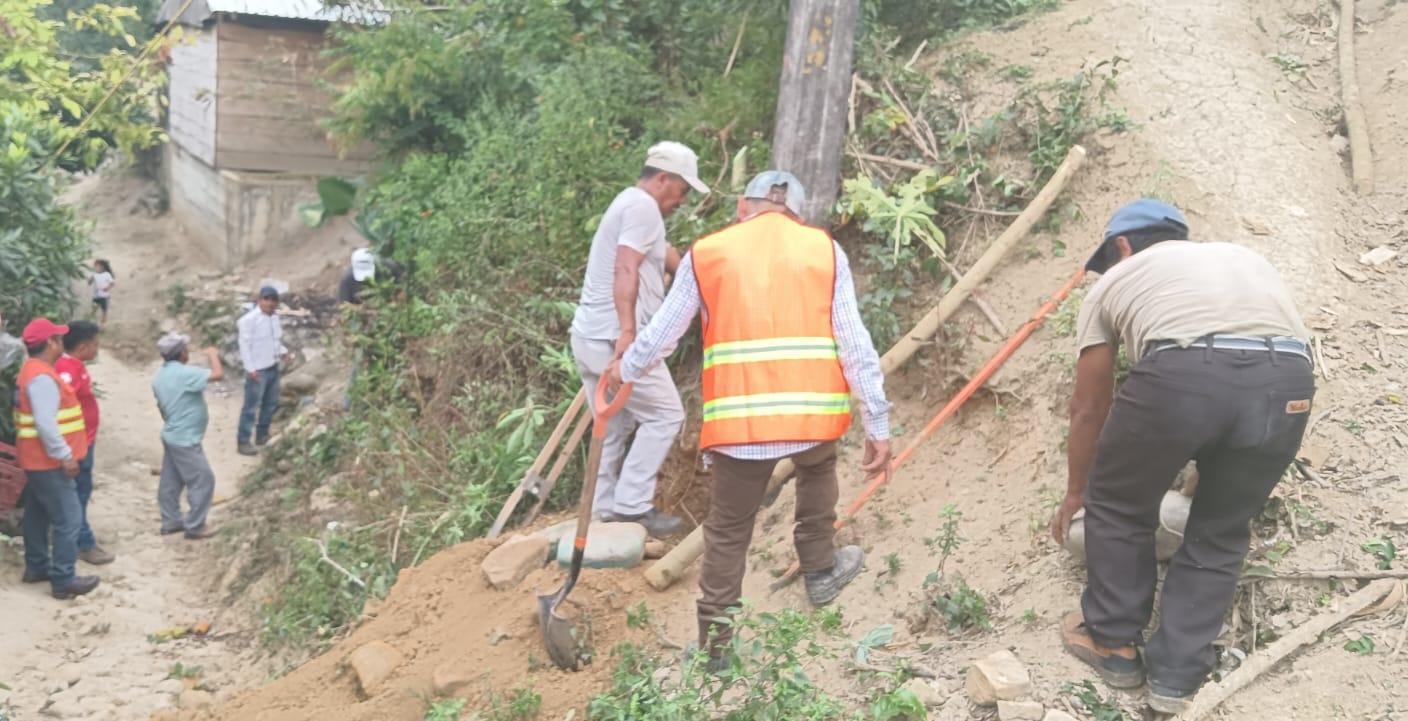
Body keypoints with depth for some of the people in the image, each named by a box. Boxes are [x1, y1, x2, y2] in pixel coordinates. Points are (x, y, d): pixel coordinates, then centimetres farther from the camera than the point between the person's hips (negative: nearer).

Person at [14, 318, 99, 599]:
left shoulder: (32, 371, 11)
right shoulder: (42, 377, -22)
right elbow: (45, 423, -27)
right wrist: (65, 456, -23)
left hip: (37, 459, 11)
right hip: (49, 461, -11)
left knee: (37, 515, 19)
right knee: (68, 518, -6)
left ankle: (36, 566, 30)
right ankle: (63, 580, -2)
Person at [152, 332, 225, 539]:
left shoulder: (160, 376, 7)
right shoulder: (185, 373, -24)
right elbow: (218, 374, -30)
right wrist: (213, 355, -12)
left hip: (172, 436, 10)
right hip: (186, 440, -10)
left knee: (171, 482, 17)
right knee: (203, 480, 0)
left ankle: (170, 521, 27)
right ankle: (194, 526, 6)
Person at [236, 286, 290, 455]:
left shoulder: (275, 317, 7)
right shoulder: (249, 319, -18)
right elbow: (244, 344, -18)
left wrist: (283, 351, 3)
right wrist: (250, 368, -20)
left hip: (273, 367, 8)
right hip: (257, 370, -8)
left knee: (271, 404, 19)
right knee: (251, 407, -2)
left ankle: (262, 435, 34)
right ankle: (243, 442, 7)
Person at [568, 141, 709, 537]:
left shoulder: (630, 204, 24)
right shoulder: (643, 206, -9)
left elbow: (670, 257, 39)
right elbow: (625, 271, -23)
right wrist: (627, 331, -31)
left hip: (591, 336, 10)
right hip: (613, 337, -10)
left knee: (612, 426, 15)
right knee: (665, 414, -2)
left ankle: (604, 511, 20)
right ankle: (632, 506, -2)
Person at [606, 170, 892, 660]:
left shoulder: (706, 254, 10)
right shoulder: (825, 250, 10)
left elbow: (660, 335, 16)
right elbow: (856, 348, 4)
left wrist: (626, 371, 36)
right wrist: (878, 426, 7)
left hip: (739, 419, 0)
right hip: (813, 412, 1)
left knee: (728, 532, 14)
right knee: (818, 468, 34)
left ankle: (714, 644, 23)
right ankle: (820, 570, 40)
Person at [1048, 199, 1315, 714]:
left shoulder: (1114, 280, 29)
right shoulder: (1243, 257, 40)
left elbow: (1089, 409, 33)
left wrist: (1076, 492, 49)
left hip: (1182, 374, -4)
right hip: (1288, 381, 4)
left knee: (1117, 508, 24)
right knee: (1220, 532, 25)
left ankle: (1113, 644, 36)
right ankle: (1176, 677, 30)